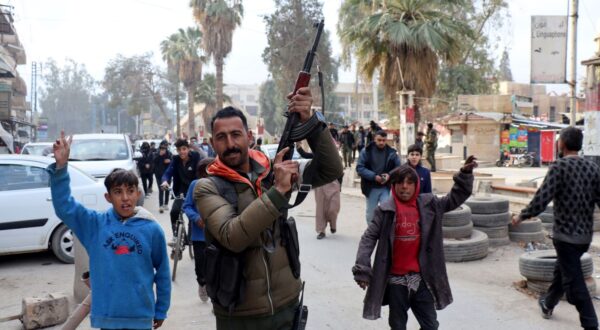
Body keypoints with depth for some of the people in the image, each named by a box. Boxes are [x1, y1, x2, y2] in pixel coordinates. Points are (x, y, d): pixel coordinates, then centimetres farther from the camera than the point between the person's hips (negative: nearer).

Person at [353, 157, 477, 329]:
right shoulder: (385, 210, -8)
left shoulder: (428, 204, 0)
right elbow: (369, 238, -8)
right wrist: (362, 269, -16)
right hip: (395, 278, -2)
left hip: (420, 277, 2)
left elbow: (453, 199, 5)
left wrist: (465, 174, -8)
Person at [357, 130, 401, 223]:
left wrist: (390, 175, -17)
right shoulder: (366, 151, -6)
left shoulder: (392, 152, -1)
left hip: (386, 188, 0)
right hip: (371, 188, 0)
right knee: (371, 214, 14)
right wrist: (374, 176, -22)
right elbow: (359, 168, -11)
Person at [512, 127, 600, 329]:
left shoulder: (559, 167, -15)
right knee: (562, 269, 25)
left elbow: (541, 199, -20)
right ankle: (548, 304, 43)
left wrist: (521, 216, -7)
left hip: (565, 234, -7)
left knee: (574, 281, 0)